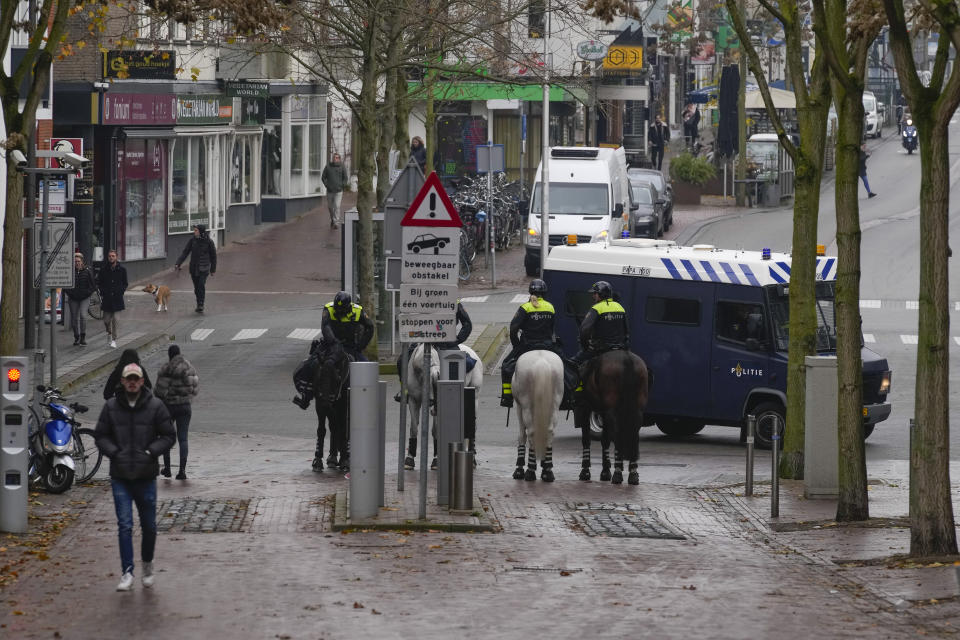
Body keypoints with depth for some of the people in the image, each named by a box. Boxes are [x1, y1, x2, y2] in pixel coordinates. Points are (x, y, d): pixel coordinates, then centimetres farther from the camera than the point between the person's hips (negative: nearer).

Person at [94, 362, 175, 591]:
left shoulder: (155, 407, -1)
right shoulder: (111, 407, 2)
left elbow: (168, 436, 2)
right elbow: (101, 436, 8)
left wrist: (151, 452, -12)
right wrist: (114, 452, -9)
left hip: (146, 476, 0)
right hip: (120, 477, 0)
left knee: (149, 526, 11)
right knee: (124, 525, -9)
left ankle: (147, 564, 34)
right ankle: (127, 573, -10)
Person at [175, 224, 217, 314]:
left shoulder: (209, 242, -6)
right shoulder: (192, 240, 0)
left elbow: (213, 256, 5)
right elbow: (185, 253, 0)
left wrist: (213, 269, 10)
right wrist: (178, 263, -11)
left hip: (203, 268, -3)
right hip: (193, 268, 3)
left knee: (201, 285, -19)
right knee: (196, 287, 8)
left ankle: (201, 305, -19)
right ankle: (199, 305, 23)